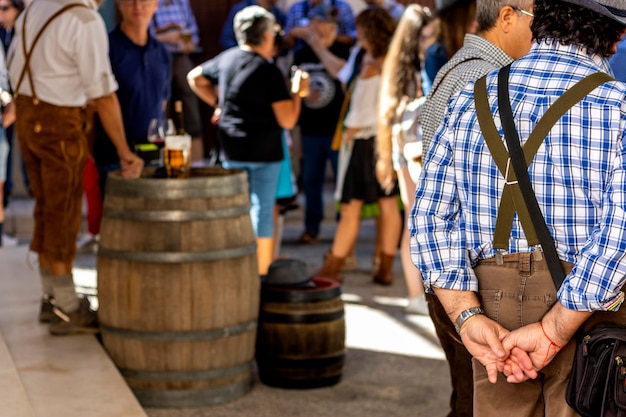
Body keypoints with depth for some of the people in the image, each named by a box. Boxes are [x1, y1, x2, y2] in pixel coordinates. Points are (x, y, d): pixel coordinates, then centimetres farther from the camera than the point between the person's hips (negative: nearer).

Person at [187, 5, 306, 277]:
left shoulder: (226, 59, 3)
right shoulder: (269, 72, -15)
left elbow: (195, 78, 20)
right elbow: (288, 121, -14)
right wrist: (297, 92, -1)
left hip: (231, 150, 5)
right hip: (264, 152, -5)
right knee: (262, 211, 2)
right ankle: (261, 273, 6)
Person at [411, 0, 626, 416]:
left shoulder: (473, 97, 3)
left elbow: (431, 214, -1)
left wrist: (468, 316, -7)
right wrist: (553, 332, -18)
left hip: (493, 302, 4)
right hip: (592, 308, -4)